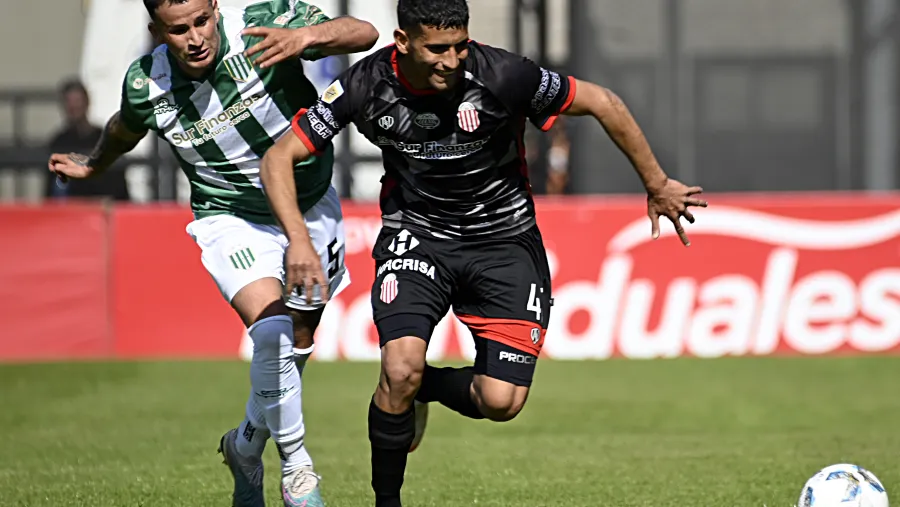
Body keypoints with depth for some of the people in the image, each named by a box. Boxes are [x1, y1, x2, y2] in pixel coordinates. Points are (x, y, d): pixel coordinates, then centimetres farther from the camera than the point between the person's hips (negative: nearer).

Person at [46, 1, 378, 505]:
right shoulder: (146, 86, -17)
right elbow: (125, 130, 8)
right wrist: (93, 166, 27)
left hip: (311, 208, 2)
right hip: (231, 217, -2)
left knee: (297, 347, 14)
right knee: (272, 329, -26)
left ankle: (247, 444, 40)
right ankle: (296, 464, -10)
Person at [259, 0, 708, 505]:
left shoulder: (502, 76, -24)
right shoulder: (368, 86, -19)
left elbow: (602, 103, -11)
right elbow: (279, 159, -12)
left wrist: (657, 186, -2)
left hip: (503, 240, 0)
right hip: (415, 235, 0)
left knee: (501, 401, -14)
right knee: (400, 369, -24)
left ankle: (422, 386, 20)